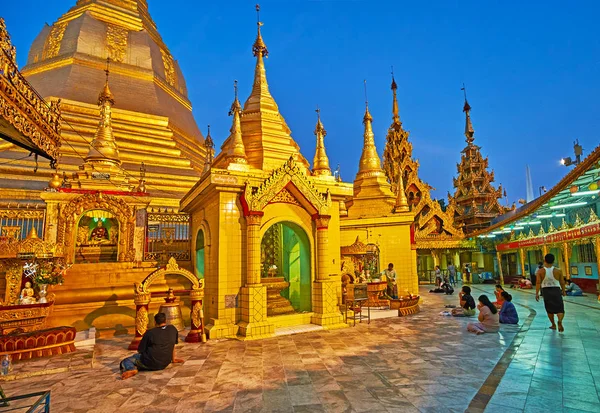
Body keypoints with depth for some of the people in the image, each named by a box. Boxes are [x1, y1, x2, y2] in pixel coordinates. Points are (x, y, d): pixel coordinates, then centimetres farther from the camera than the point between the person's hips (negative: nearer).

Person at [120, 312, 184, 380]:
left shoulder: (149, 333, 0)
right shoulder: (173, 329, 8)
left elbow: (140, 350, 5)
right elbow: (172, 345, 20)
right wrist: (173, 359, 34)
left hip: (150, 362, -5)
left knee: (125, 361, 7)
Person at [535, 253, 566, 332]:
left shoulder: (540, 271, -7)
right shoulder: (558, 271, -4)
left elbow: (538, 283, -12)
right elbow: (562, 282, 2)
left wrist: (537, 293, -7)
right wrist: (563, 291, 19)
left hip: (546, 291, 1)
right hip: (556, 290, -1)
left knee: (549, 309, 16)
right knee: (560, 309, 3)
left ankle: (553, 325, 26)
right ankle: (560, 321, -23)